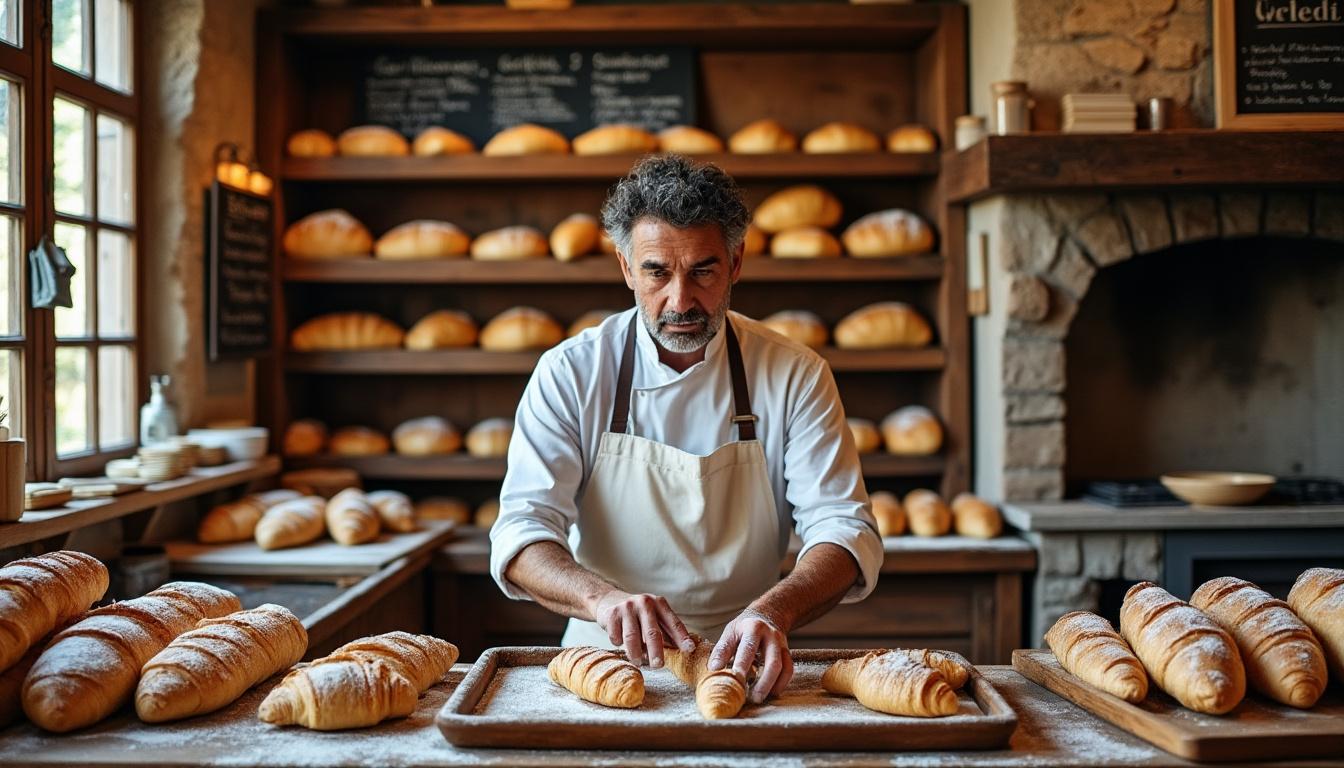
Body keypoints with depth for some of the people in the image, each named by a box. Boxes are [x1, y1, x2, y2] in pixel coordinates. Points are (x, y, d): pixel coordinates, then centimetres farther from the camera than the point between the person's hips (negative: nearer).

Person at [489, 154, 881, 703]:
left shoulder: (795, 375, -1)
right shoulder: (569, 373, -2)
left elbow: (843, 527, -6)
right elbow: (522, 529, -9)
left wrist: (774, 610, -27)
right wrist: (603, 598, -30)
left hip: (740, 662, 1)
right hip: (609, 659, 0)